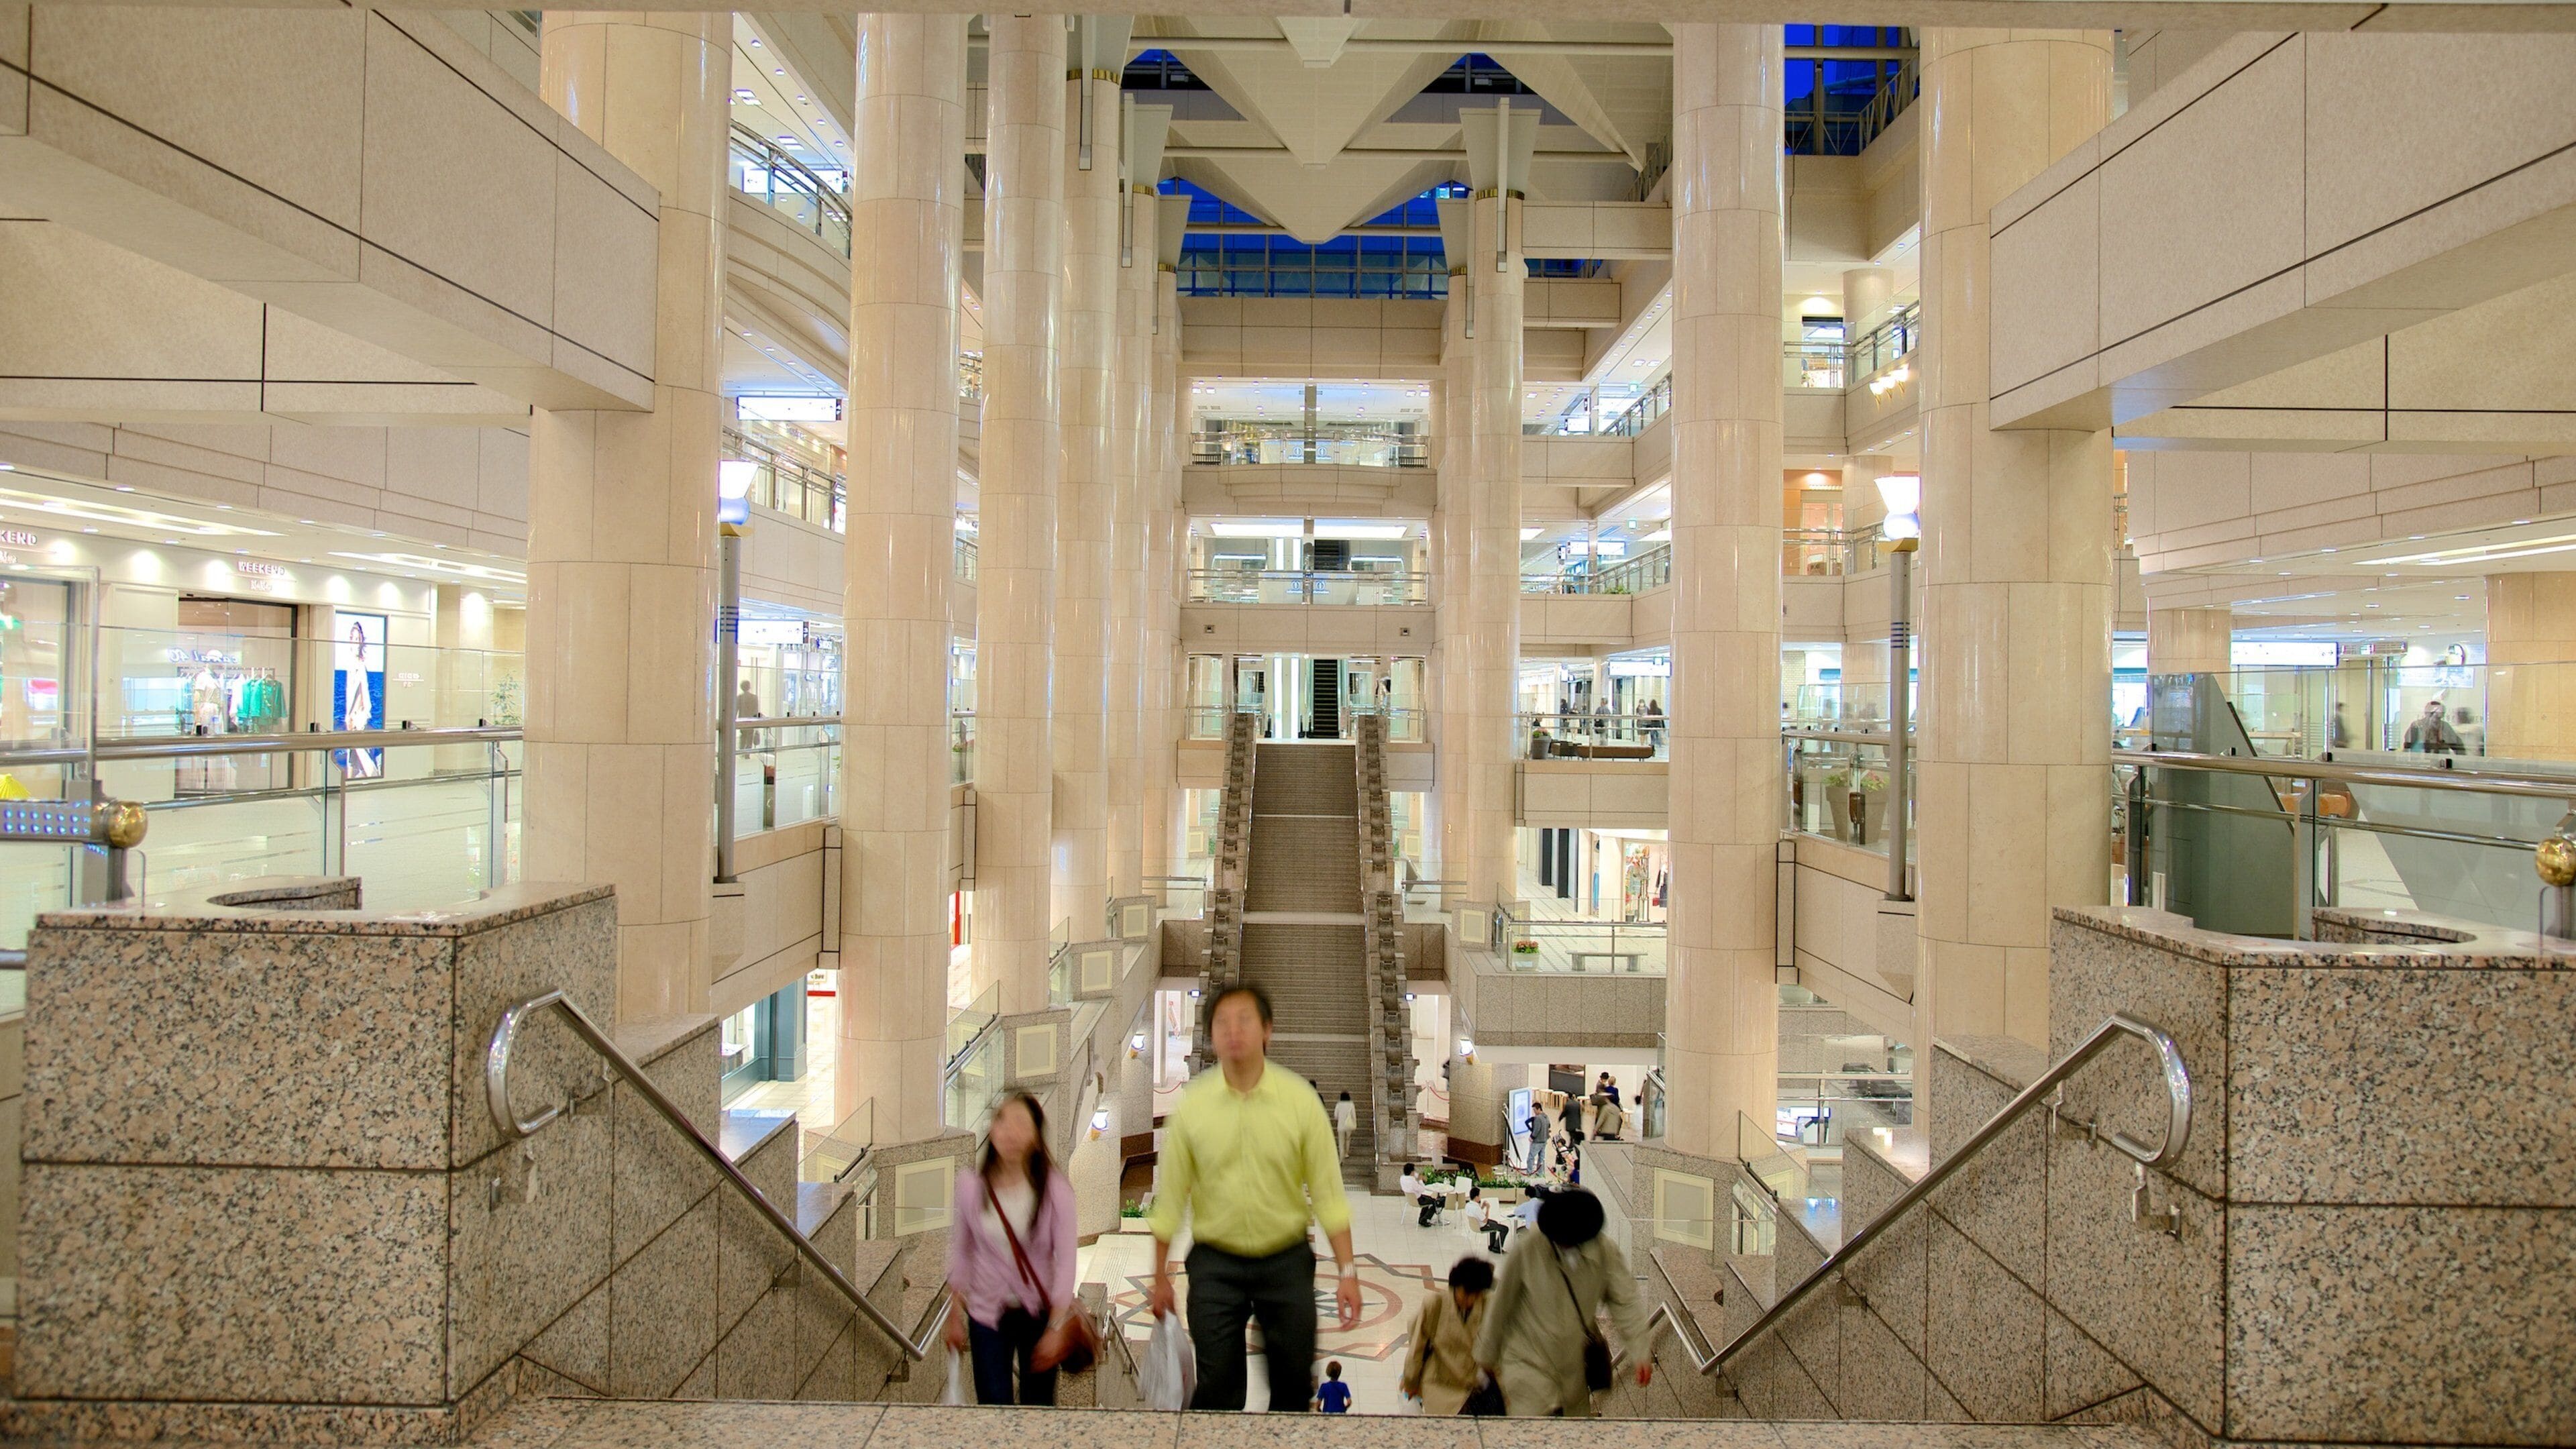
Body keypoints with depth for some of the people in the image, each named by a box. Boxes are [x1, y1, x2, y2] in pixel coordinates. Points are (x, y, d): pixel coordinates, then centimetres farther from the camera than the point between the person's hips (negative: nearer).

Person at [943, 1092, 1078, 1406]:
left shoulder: (1055, 1190, -17)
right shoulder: (971, 1184, -12)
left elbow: (1065, 1260, -11)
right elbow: (960, 1251, 0)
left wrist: (1056, 1328, -10)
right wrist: (955, 1316, 7)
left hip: (1039, 1312, -1)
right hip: (987, 1312, 1)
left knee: (1038, 1403, 9)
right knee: (993, 1403, -2)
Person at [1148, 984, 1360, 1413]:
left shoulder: (1300, 1099, -8)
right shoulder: (1191, 1104, -7)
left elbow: (1328, 1193, -5)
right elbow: (1171, 1197, 1)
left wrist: (1348, 1272, -7)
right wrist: (1160, 1277, 5)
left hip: (1287, 1260, 0)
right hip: (1215, 1263, 0)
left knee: (1295, 1381, 10)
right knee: (1217, 1385, 1)